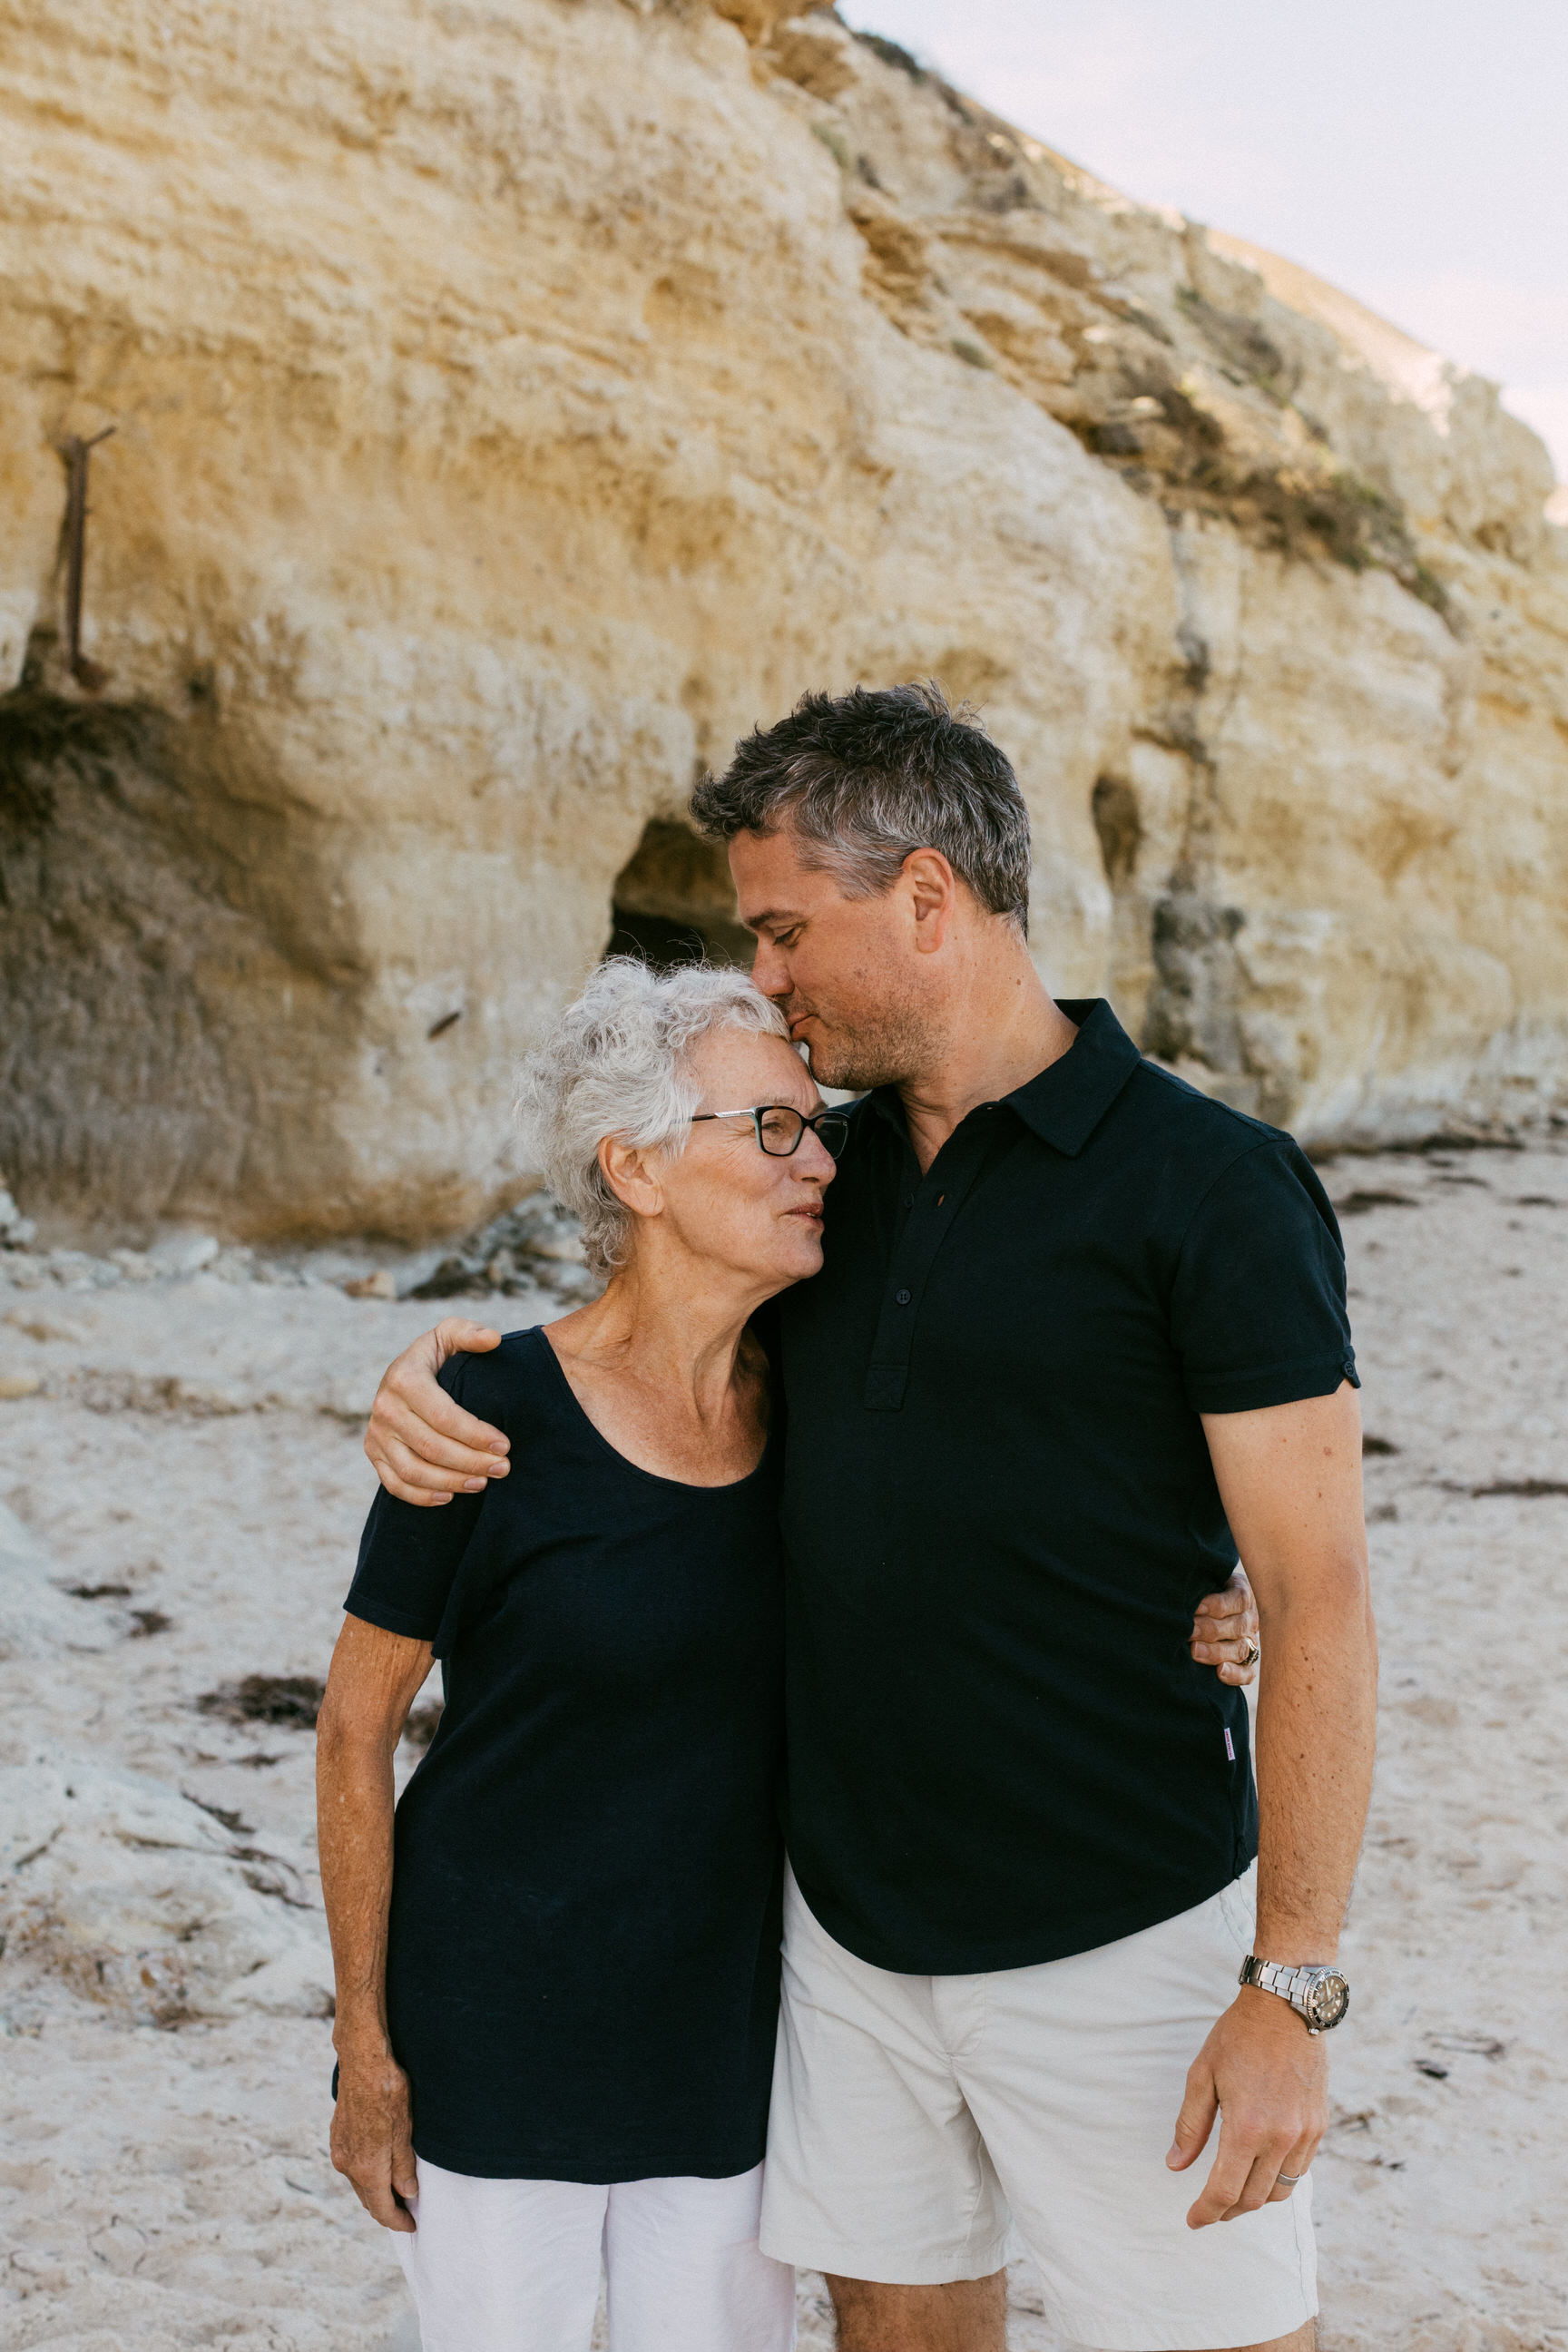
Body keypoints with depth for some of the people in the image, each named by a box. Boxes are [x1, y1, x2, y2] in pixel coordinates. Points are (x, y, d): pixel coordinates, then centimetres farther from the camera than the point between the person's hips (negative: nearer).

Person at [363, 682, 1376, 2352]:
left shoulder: (1214, 1189, -13)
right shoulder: (829, 1174, 7)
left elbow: (1316, 1598, -14)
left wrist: (1292, 1986, -18)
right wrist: (433, 1376, -2)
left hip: (1121, 1942, -6)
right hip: (846, 1924, 6)